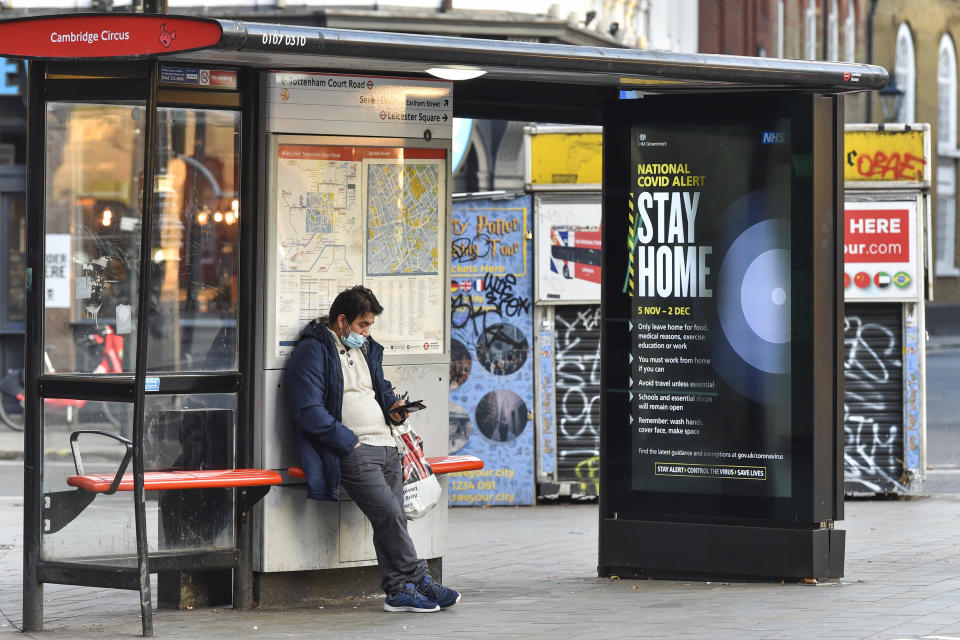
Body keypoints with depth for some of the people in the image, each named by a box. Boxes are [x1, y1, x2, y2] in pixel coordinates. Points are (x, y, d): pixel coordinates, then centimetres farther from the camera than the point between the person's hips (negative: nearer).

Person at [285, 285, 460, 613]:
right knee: (389, 513, -19)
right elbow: (309, 412, -14)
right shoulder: (313, 351, -5)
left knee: (391, 521, -1)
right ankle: (418, 580, -12)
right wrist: (349, 441, -15)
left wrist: (393, 405, 13)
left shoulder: (366, 349, 22)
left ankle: (399, 591, 0)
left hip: (386, 446, 8)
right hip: (352, 451, -8)